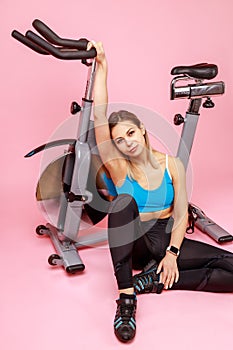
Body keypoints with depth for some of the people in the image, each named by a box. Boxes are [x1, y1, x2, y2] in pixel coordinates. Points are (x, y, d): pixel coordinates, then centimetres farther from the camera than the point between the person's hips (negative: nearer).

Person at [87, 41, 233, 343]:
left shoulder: (172, 165, -2)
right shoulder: (118, 167, -6)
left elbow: (181, 215, -3)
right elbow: (100, 117, -17)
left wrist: (172, 253, -17)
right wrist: (101, 67, -17)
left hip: (167, 239, 2)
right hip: (133, 243, -1)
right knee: (124, 201, -35)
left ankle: (154, 280, -14)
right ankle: (126, 296, -35)